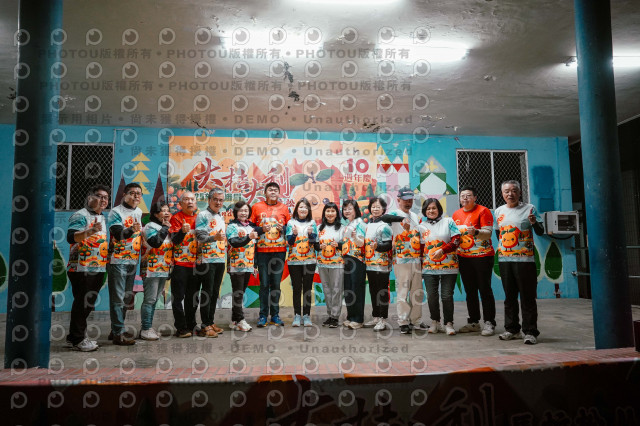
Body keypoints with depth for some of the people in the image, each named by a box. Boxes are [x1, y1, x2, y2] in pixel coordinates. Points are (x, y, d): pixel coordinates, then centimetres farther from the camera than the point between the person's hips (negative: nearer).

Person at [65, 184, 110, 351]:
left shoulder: (102, 217, 18)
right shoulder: (80, 215, -9)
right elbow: (71, 237, -25)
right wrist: (90, 231, -39)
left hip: (98, 268, 9)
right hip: (81, 268, -9)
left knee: (88, 305, 13)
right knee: (81, 305, -4)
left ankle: (75, 337, 24)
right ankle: (76, 340, 7)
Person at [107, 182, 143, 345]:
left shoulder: (139, 212, 13)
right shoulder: (116, 212, -9)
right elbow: (117, 234, -23)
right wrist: (131, 230, -38)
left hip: (133, 260, 8)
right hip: (118, 260, -8)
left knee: (127, 297, 14)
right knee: (117, 298, -5)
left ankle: (117, 330, 25)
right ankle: (118, 333, 0)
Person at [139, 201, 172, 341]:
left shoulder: (165, 227, 18)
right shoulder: (150, 226, -6)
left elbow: (171, 245, 22)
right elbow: (155, 242, -23)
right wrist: (165, 228, -15)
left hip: (163, 270, 8)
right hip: (151, 269, -8)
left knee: (154, 299, 11)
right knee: (150, 299, -6)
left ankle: (148, 327, 19)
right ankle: (145, 329, 1)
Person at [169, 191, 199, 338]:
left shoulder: (198, 216, 11)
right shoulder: (176, 218, -3)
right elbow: (175, 240, -14)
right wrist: (182, 231, -31)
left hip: (195, 263, 5)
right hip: (179, 264, -4)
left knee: (193, 297, 12)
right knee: (178, 297, -1)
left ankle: (191, 326, 22)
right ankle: (181, 328, 7)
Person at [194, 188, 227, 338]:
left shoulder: (221, 217, 17)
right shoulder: (202, 215, -6)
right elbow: (200, 237, -16)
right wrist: (215, 237, -30)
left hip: (220, 259, 7)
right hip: (207, 259, -7)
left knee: (215, 292, 11)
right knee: (207, 292, -5)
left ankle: (211, 322, 20)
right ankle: (205, 326, 2)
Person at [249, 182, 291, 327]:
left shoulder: (284, 208, 10)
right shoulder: (256, 207, 6)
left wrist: (283, 228, -5)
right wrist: (261, 229, -9)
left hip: (279, 251, 1)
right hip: (262, 250, -1)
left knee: (276, 284, 4)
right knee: (264, 284, 0)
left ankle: (275, 315, 14)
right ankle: (263, 315, 9)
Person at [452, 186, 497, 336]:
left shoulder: (483, 211, -6)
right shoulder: (456, 214, 11)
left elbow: (488, 233, -14)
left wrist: (475, 232, -32)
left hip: (482, 256, -5)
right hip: (464, 258, 6)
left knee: (485, 290, -2)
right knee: (470, 291, 10)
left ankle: (489, 323, 6)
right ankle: (473, 322, 20)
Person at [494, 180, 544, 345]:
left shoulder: (529, 208, -1)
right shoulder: (498, 211, 12)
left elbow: (540, 232, -3)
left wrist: (534, 222, -21)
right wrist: (502, 248, 12)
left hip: (524, 259, -4)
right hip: (504, 259, 5)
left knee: (527, 297, -1)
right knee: (509, 297, 12)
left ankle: (530, 332, 7)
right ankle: (512, 329, 23)